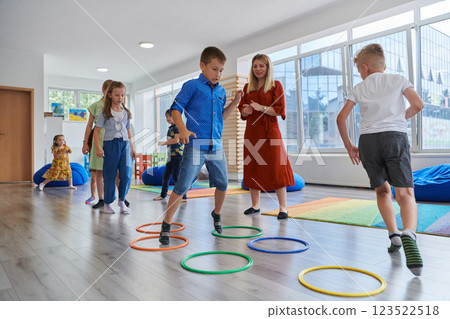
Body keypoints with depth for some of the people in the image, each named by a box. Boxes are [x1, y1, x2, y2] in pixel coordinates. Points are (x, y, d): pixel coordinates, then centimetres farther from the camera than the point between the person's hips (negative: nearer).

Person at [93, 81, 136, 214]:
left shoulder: (126, 112, 12)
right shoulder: (105, 112, 1)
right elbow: (97, 130, -2)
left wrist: (132, 147, 17)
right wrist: (98, 147, -12)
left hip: (124, 144, 3)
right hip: (110, 144, -3)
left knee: (126, 175, -6)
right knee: (109, 176, 3)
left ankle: (122, 200, 13)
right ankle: (107, 203, 19)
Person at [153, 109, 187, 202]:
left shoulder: (178, 126, -9)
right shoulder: (170, 128, 17)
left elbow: (176, 140, -20)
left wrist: (163, 143, -12)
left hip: (178, 154, -9)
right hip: (171, 155, 9)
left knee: (175, 176, -11)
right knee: (165, 176, 14)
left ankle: (184, 197, -4)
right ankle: (163, 195, 30)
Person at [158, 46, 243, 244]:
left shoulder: (221, 91, 16)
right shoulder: (192, 85, -1)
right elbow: (175, 109, -5)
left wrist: (235, 102, 12)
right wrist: (183, 129, -20)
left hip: (216, 146, 6)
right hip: (195, 145, -6)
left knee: (222, 184, 12)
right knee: (182, 186, -5)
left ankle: (216, 214, 38)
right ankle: (166, 226, 7)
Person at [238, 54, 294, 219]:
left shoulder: (276, 85, 2)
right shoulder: (248, 87, 15)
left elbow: (279, 111, -6)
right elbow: (242, 111, 14)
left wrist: (261, 108, -18)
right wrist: (246, 111, -8)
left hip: (270, 131, -4)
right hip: (252, 131, 5)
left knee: (276, 168, -7)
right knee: (252, 167, 6)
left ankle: (283, 208, 1)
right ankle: (255, 205, 18)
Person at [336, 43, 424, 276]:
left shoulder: (359, 88, 15)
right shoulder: (398, 80, 14)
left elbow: (341, 118, 9)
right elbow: (418, 105, 5)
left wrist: (349, 146, 17)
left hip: (368, 140, 1)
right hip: (395, 136, -1)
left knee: (382, 190, 18)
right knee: (405, 193, -8)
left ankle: (394, 235, 14)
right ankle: (408, 234, -33)